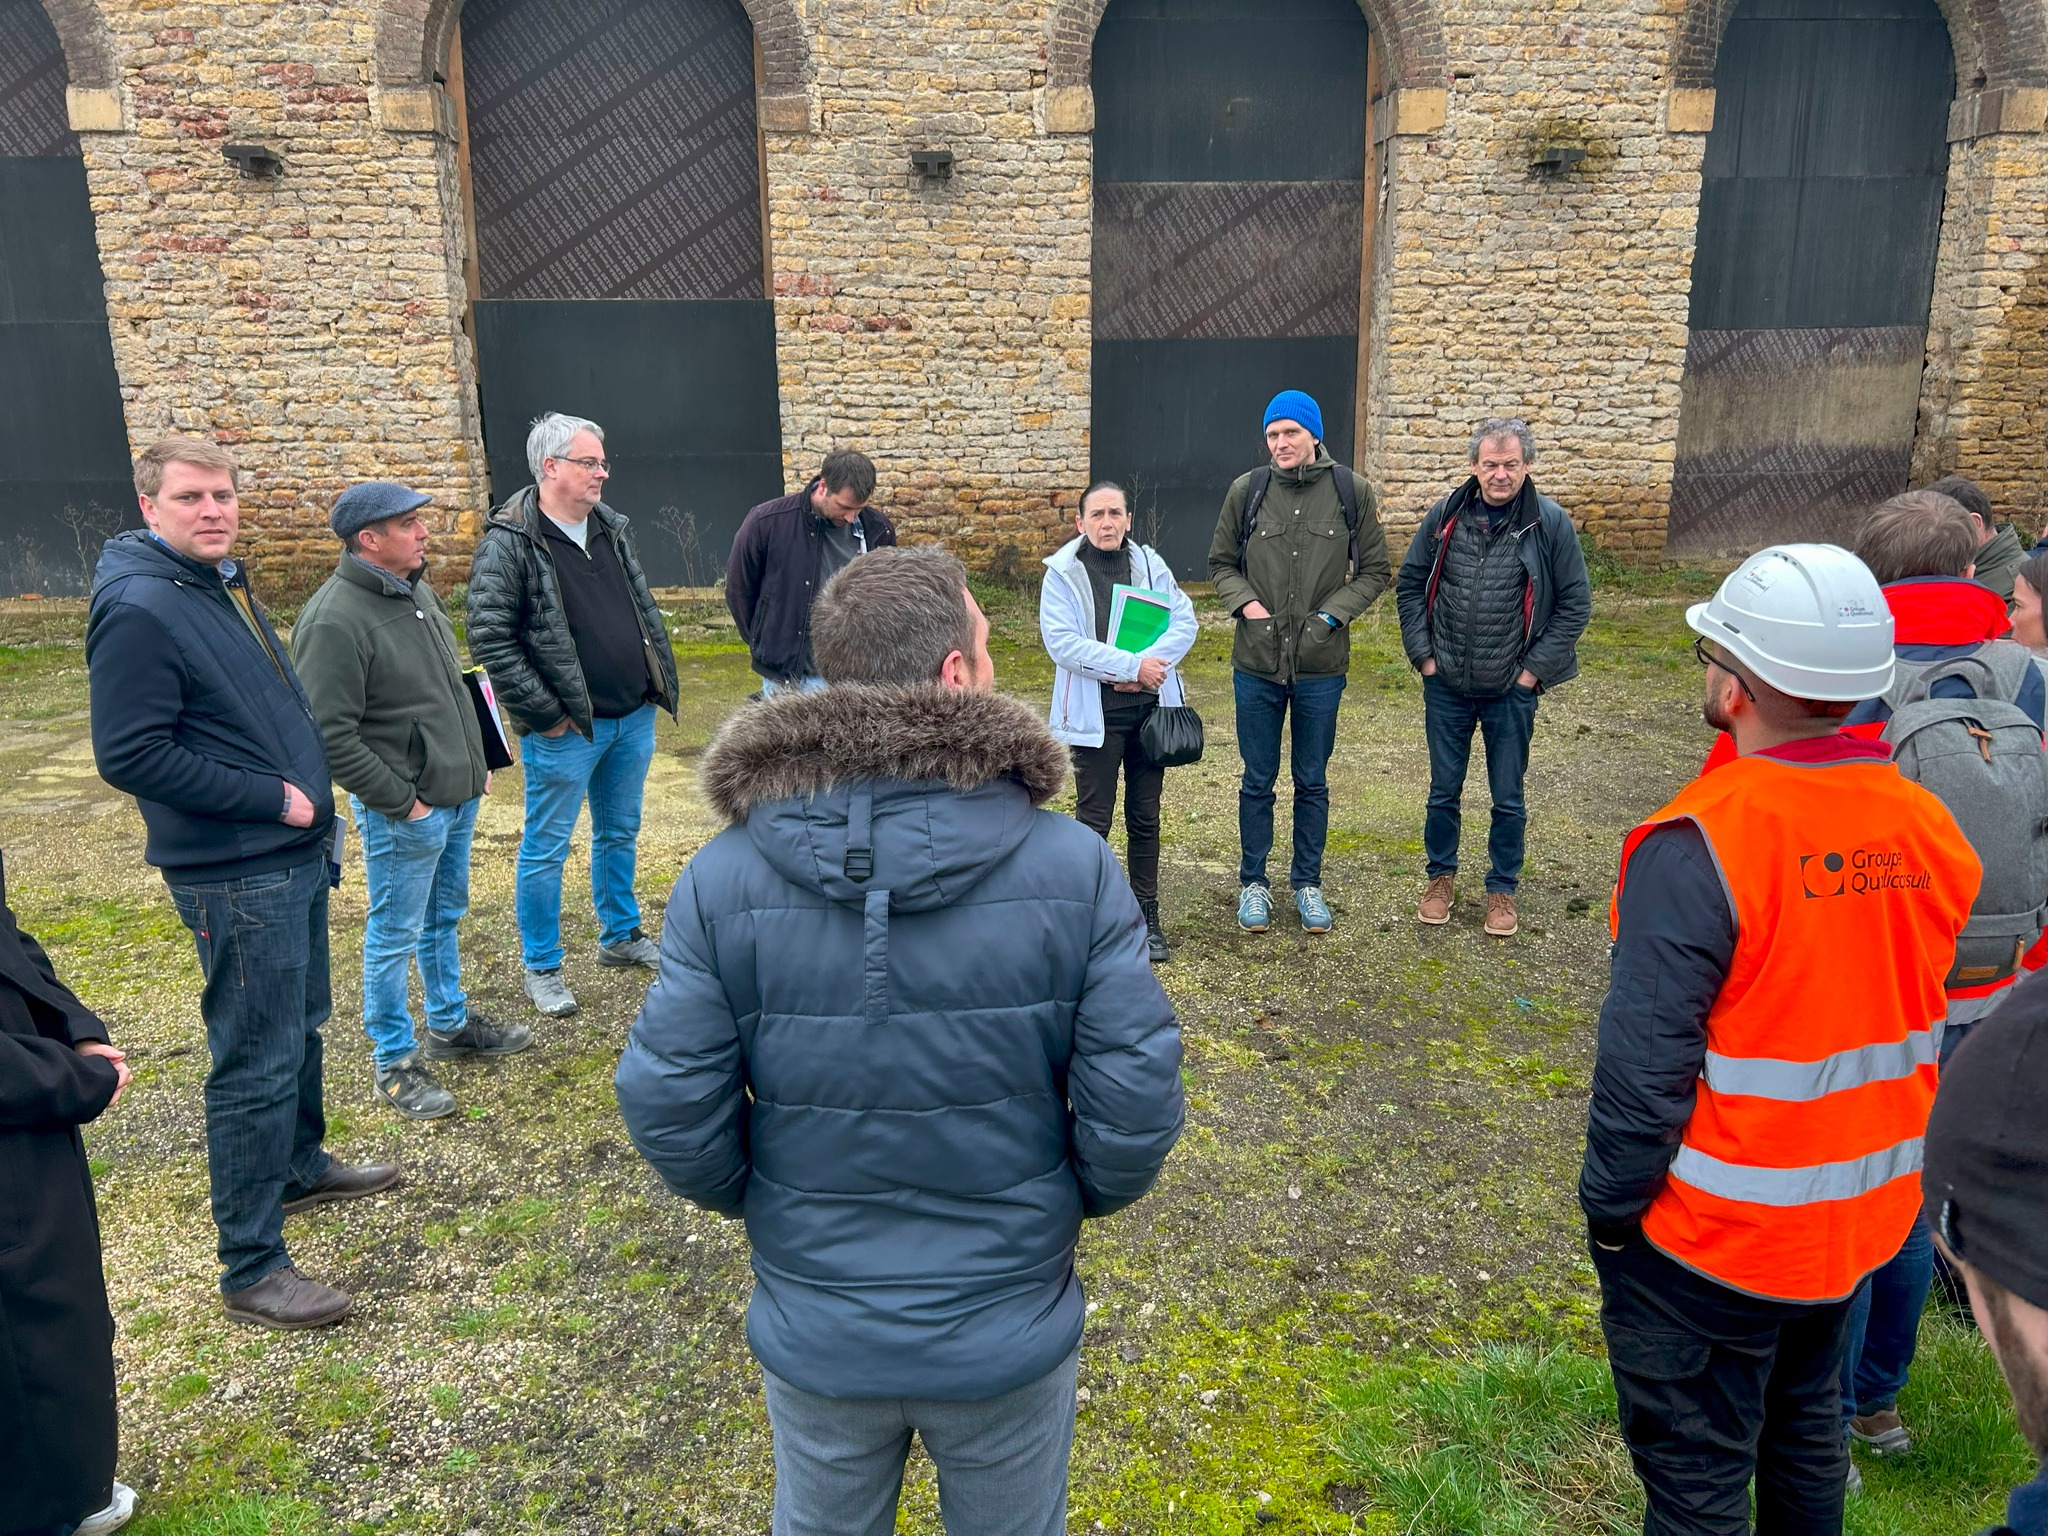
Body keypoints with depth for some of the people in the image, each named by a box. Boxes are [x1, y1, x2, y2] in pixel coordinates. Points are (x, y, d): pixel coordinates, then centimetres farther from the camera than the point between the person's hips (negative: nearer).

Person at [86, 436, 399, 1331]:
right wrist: (271, 798, -19)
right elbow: (130, 756, -22)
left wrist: (307, 800, 11)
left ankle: (301, 1166, 45)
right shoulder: (139, 609, -18)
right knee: (257, 1065, -2)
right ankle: (252, 1269, 10)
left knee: (302, 1029, 24)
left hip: (294, 855, 9)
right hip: (236, 878, -9)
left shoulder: (224, 583, 10)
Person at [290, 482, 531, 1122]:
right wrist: (400, 801, -19)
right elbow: (331, 734, -23)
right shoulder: (335, 620, -22)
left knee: (444, 917, 23)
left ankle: (451, 1023, 40)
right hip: (403, 812, -9)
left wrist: (477, 759, 17)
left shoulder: (416, 590, 7)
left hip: (458, 795, 9)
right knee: (395, 936, 5)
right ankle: (393, 1062, 20)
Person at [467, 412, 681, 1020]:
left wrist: (662, 679, 10)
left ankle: (620, 935, 38)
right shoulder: (509, 543, -14)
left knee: (620, 833, 20)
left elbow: (644, 608, 17)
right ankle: (541, 969, 19)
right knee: (547, 849, 6)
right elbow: (490, 639, -17)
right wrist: (543, 714, -17)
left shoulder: (612, 528, 8)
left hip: (633, 719, 7)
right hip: (566, 731, -7)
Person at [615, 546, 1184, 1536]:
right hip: (1010, 1330, -1)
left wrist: (763, 1204, 6)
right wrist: (1074, 1199, 4)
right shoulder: (1073, 868, -20)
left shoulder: (724, 876, -17)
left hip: (816, 1333, 1)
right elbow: (1136, 1103, -18)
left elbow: (669, 1109, -14)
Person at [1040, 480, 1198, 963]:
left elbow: (1184, 622, -1)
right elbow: (1062, 642, -16)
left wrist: (1149, 661, -18)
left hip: (1149, 706, 4)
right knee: (1094, 820, 2)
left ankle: (1146, 915, 24)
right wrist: (1131, 665, -20)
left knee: (1145, 817, 12)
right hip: (1095, 713, -3)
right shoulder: (1063, 573, -5)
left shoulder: (1150, 564, 6)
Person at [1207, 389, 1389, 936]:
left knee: (1312, 782, 13)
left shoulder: (1353, 492, -3)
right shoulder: (1246, 491, -2)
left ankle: (1307, 883, 29)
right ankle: (1253, 882, 26)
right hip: (1256, 663, 0)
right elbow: (1220, 563, 9)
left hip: (1321, 666, 0)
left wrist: (1333, 613, -10)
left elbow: (1374, 571, 4)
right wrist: (1246, 603, -9)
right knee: (1257, 782, 11)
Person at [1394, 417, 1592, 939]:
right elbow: (1409, 584, 6)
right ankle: (1441, 876, 32)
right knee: (1444, 791, 13)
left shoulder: (1550, 523, -9)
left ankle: (1503, 888, 27)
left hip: (1511, 691, -1)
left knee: (1509, 799, 10)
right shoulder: (1446, 516, -4)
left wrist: (1534, 669, -7)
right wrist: (1423, 654, 0)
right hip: (1446, 685, 2)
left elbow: (1575, 603, -4)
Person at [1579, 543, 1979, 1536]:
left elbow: (1646, 1064, -23)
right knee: (1805, 1426, 27)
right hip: (1865, 1217, 7)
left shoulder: (1700, 847, -27)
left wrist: (1609, 1208, -10)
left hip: (1715, 1234, -7)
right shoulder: (1926, 826, -6)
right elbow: (1924, 1021, 7)